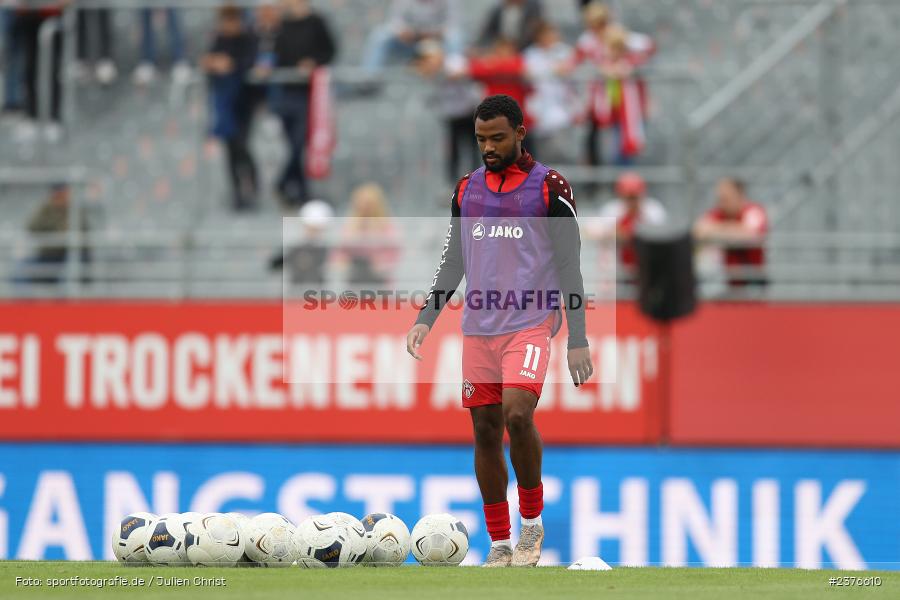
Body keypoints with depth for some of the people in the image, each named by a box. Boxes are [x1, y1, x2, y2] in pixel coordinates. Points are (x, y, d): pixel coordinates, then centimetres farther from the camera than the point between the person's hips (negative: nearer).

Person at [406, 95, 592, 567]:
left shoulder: (549, 187, -2)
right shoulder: (467, 190, 12)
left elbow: (569, 267, -3)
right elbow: (452, 264, 18)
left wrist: (578, 340, -7)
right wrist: (425, 320, 6)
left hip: (530, 322, -5)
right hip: (479, 327, 5)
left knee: (517, 414, -23)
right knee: (485, 429, 5)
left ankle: (532, 522, -4)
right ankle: (500, 545, 13)